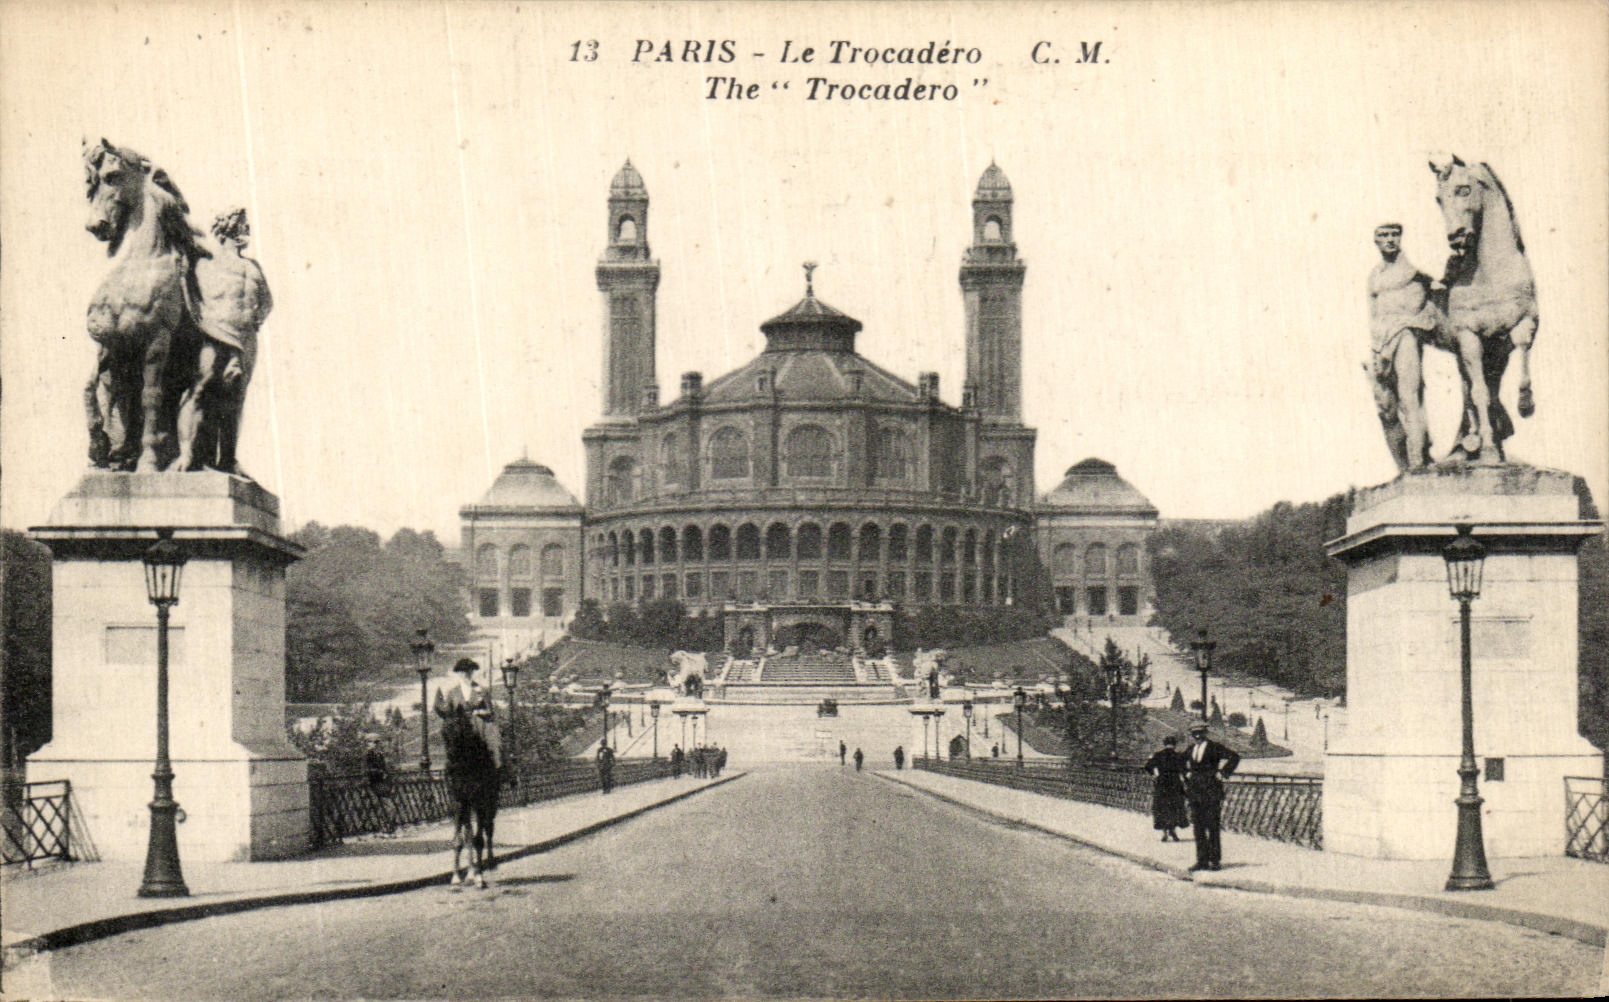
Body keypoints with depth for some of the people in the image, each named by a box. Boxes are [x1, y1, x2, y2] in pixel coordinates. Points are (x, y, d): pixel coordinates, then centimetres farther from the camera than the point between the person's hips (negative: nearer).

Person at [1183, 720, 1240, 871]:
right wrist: (1187, 775, 20)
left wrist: (1223, 773, -11)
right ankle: (1202, 860, 10)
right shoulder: (1191, 749, 13)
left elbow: (1234, 757, -12)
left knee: (1212, 827, -6)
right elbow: (1181, 761, 32)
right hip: (1194, 790, 6)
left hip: (1211, 790, -6)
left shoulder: (1214, 747, -6)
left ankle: (1216, 860, -2)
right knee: (1198, 827, 6)